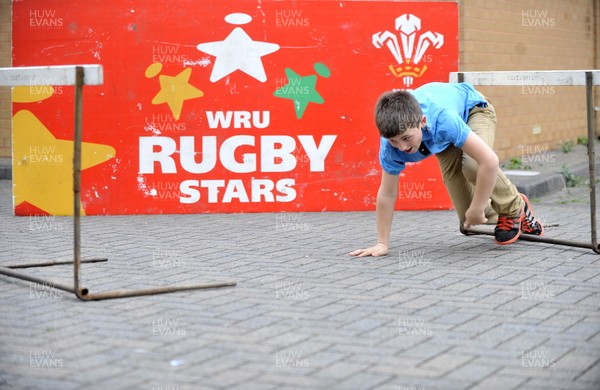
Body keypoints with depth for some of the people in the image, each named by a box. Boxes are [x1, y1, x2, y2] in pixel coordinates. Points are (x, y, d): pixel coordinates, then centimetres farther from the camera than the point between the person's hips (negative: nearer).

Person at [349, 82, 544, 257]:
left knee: (472, 165, -35)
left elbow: (490, 160, -46)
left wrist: (476, 209, -35)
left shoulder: (443, 118, -47)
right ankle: (495, 215, 30)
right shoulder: (391, 144, -33)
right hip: (444, 137, 4)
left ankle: (514, 208, -7)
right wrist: (382, 243, -18)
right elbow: (387, 193, -21)